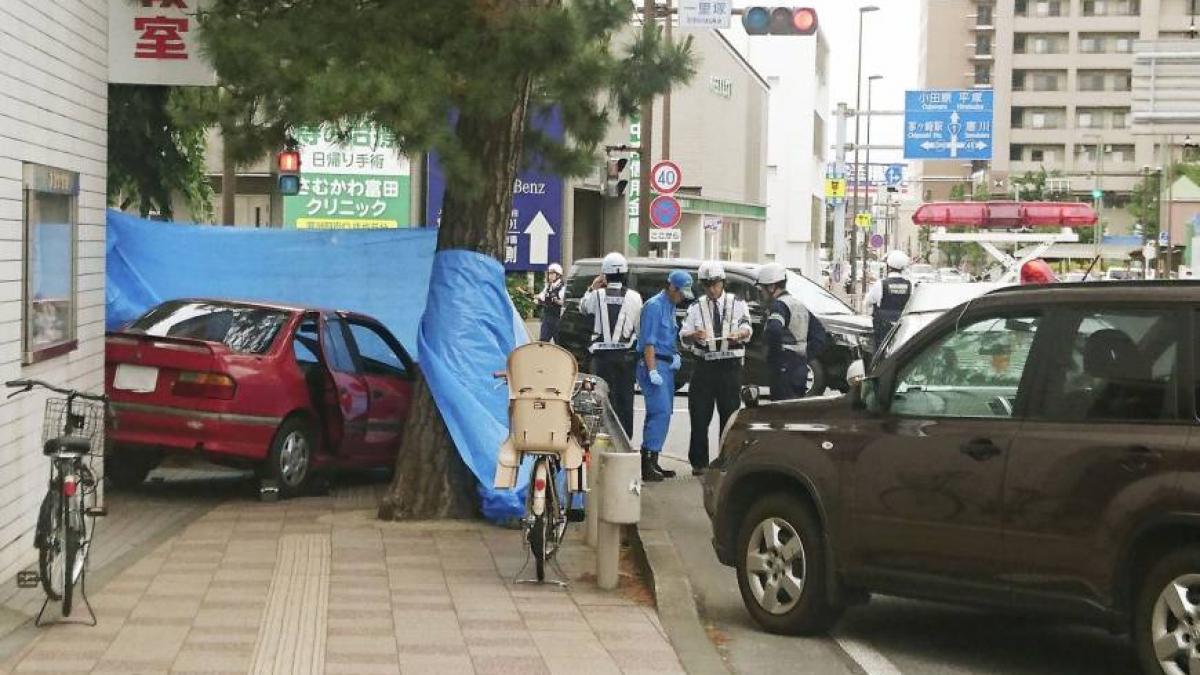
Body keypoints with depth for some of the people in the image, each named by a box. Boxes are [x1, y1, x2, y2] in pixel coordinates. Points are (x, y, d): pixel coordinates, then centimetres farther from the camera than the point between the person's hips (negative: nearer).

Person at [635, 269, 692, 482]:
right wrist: (652, 370, -21)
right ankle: (647, 465, -18)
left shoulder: (671, 306, 19)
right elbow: (648, 341, -16)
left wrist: (675, 355, 11)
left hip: (667, 365, 10)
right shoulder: (655, 305, -11)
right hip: (654, 363, -10)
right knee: (660, 412, -16)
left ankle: (652, 462, 12)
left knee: (664, 413, 9)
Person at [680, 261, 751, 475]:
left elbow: (747, 330, -7)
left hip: (730, 365, -1)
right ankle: (698, 462, 5)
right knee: (699, 415, -2)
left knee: (730, 413, 1)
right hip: (704, 364, 1)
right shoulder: (696, 307, 10)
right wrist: (694, 336, -24)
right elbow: (684, 336, 0)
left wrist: (739, 334, -32)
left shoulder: (737, 303, 8)